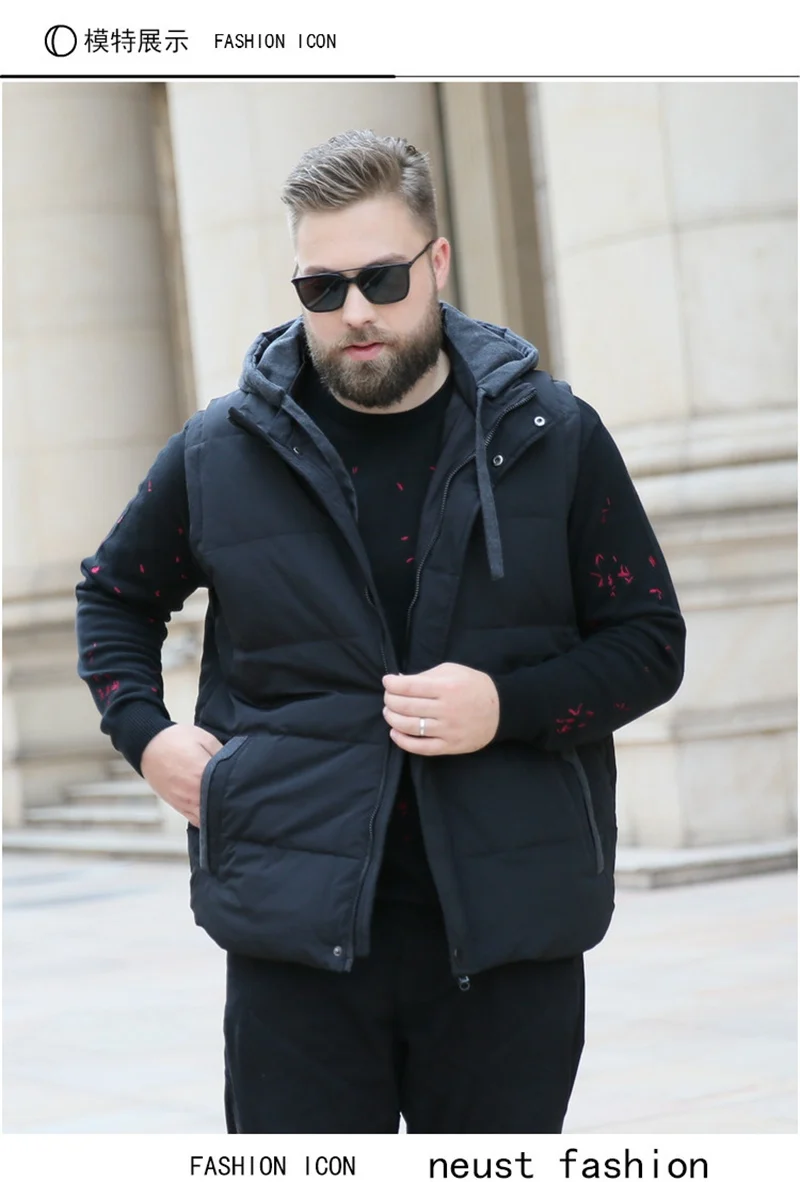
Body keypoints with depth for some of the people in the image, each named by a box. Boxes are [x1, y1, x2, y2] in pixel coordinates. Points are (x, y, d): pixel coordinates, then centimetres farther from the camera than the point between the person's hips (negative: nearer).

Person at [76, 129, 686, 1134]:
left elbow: (649, 638, 6)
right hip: (296, 932, 0)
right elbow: (113, 599, 21)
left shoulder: (554, 438, 2)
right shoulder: (219, 451, 4)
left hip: (509, 933, 0)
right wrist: (144, 732, 4)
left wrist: (510, 706, -11)